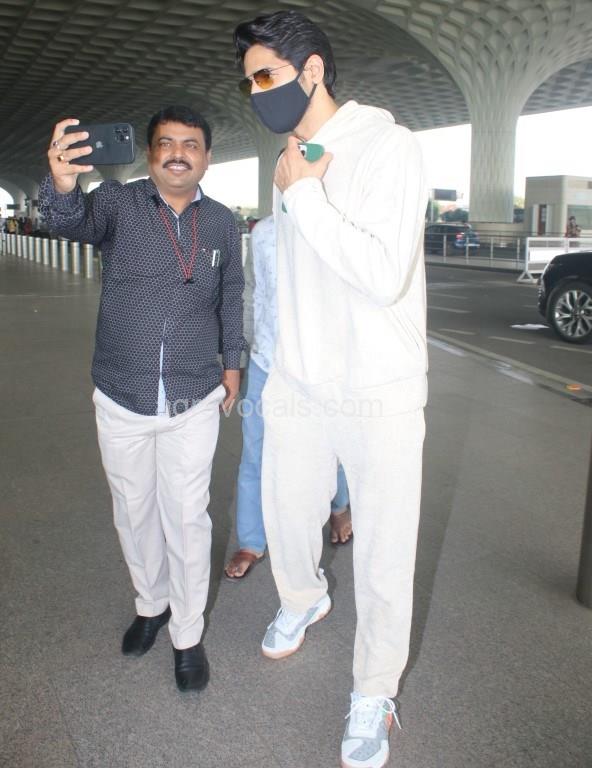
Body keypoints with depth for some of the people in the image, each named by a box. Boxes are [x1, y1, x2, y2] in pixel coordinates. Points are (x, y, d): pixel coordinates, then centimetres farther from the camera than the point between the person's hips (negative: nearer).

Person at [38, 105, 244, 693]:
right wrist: (62, 185, -49)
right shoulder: (118, 204, -6)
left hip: (194, 402, 0)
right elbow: (71, 222, -27)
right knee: (134, 513, 16)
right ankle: (151, 604, 41)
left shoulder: (221, 223, 1)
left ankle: (187, 634, 26)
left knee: (187, 518, 7)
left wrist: (231, 362, 15)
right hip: (122, 400, 0)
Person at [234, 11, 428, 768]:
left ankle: (374, 694, 29)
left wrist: (301, 195, -21)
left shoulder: (388, 148, -14)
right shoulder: (291, 163, 8)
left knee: (382, 556, 6)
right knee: (285, 517, 22)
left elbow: (383, 275, -26)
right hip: (296, 385, 7)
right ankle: (301, 600, 54)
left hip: (380, 396, -6)